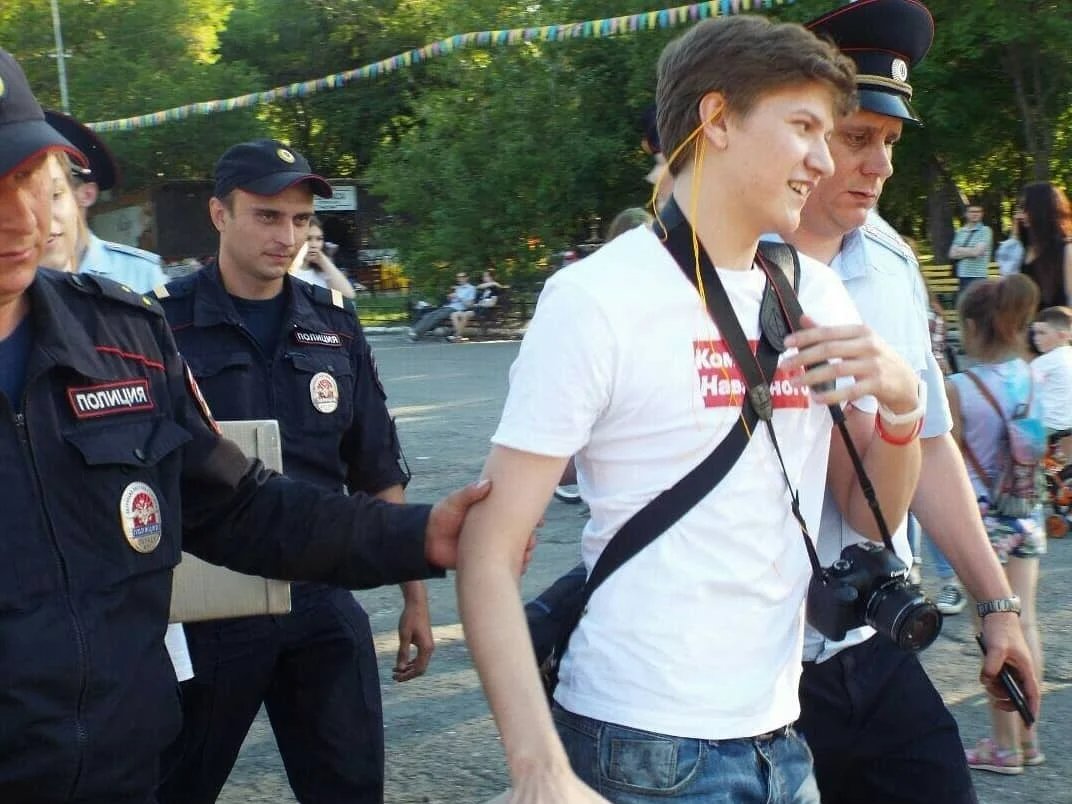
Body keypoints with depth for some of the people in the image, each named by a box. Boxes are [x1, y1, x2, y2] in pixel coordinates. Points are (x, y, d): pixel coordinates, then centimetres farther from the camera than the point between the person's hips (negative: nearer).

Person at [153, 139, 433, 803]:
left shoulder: (334, 324, 6)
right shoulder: (162, 321, -6)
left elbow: (378, 474, 11)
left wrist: (414, 595, 10)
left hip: (322, 602, 3)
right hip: (202, 607, -3)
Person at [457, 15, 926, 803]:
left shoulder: (816, 294, 5)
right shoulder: (599, 298, -13)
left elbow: (873, 514, 12)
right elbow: (489, 553, -14)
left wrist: (902, 399, -8)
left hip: (780, 738, 6)